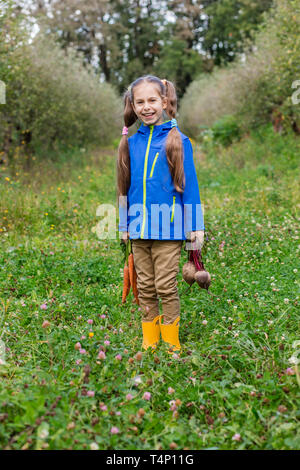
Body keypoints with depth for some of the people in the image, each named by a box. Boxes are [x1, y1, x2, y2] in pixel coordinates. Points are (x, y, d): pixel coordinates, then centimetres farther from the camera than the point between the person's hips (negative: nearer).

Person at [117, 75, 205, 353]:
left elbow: (189, 184, -1)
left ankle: (171, 341, 15)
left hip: (167, 227, -4)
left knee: (166, 286, 0)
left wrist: (195, 227, -4)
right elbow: (126, 186, 14)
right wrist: (124, 226, 14)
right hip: (139, 227, 4)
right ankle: (149, 340, 23)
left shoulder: (178, 140, -2)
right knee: (145, 286, 11)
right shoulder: (131, 143, 8)